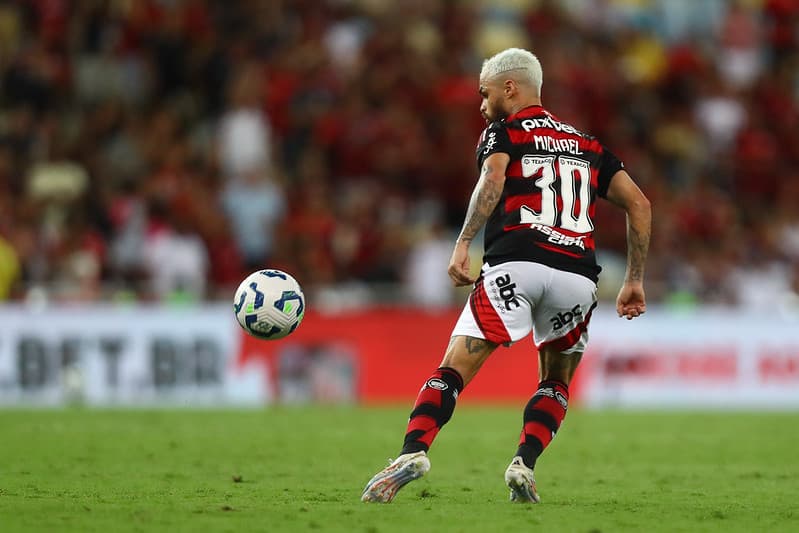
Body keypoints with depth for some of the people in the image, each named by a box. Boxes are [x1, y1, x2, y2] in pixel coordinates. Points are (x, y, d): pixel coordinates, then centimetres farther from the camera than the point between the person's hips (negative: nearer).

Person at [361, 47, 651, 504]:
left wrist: (463, 245, -16)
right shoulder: (588, 145, 27)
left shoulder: (503, 132, 14)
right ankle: (525, 464, 2)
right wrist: (635, 281, 21)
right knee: (557, 382, 23)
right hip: (578, 274, 4)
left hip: (515, 265, -4)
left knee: (453, 372, -4)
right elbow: (639, 203, 20)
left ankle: (414, 452, -25)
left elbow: (492, 181, -9)